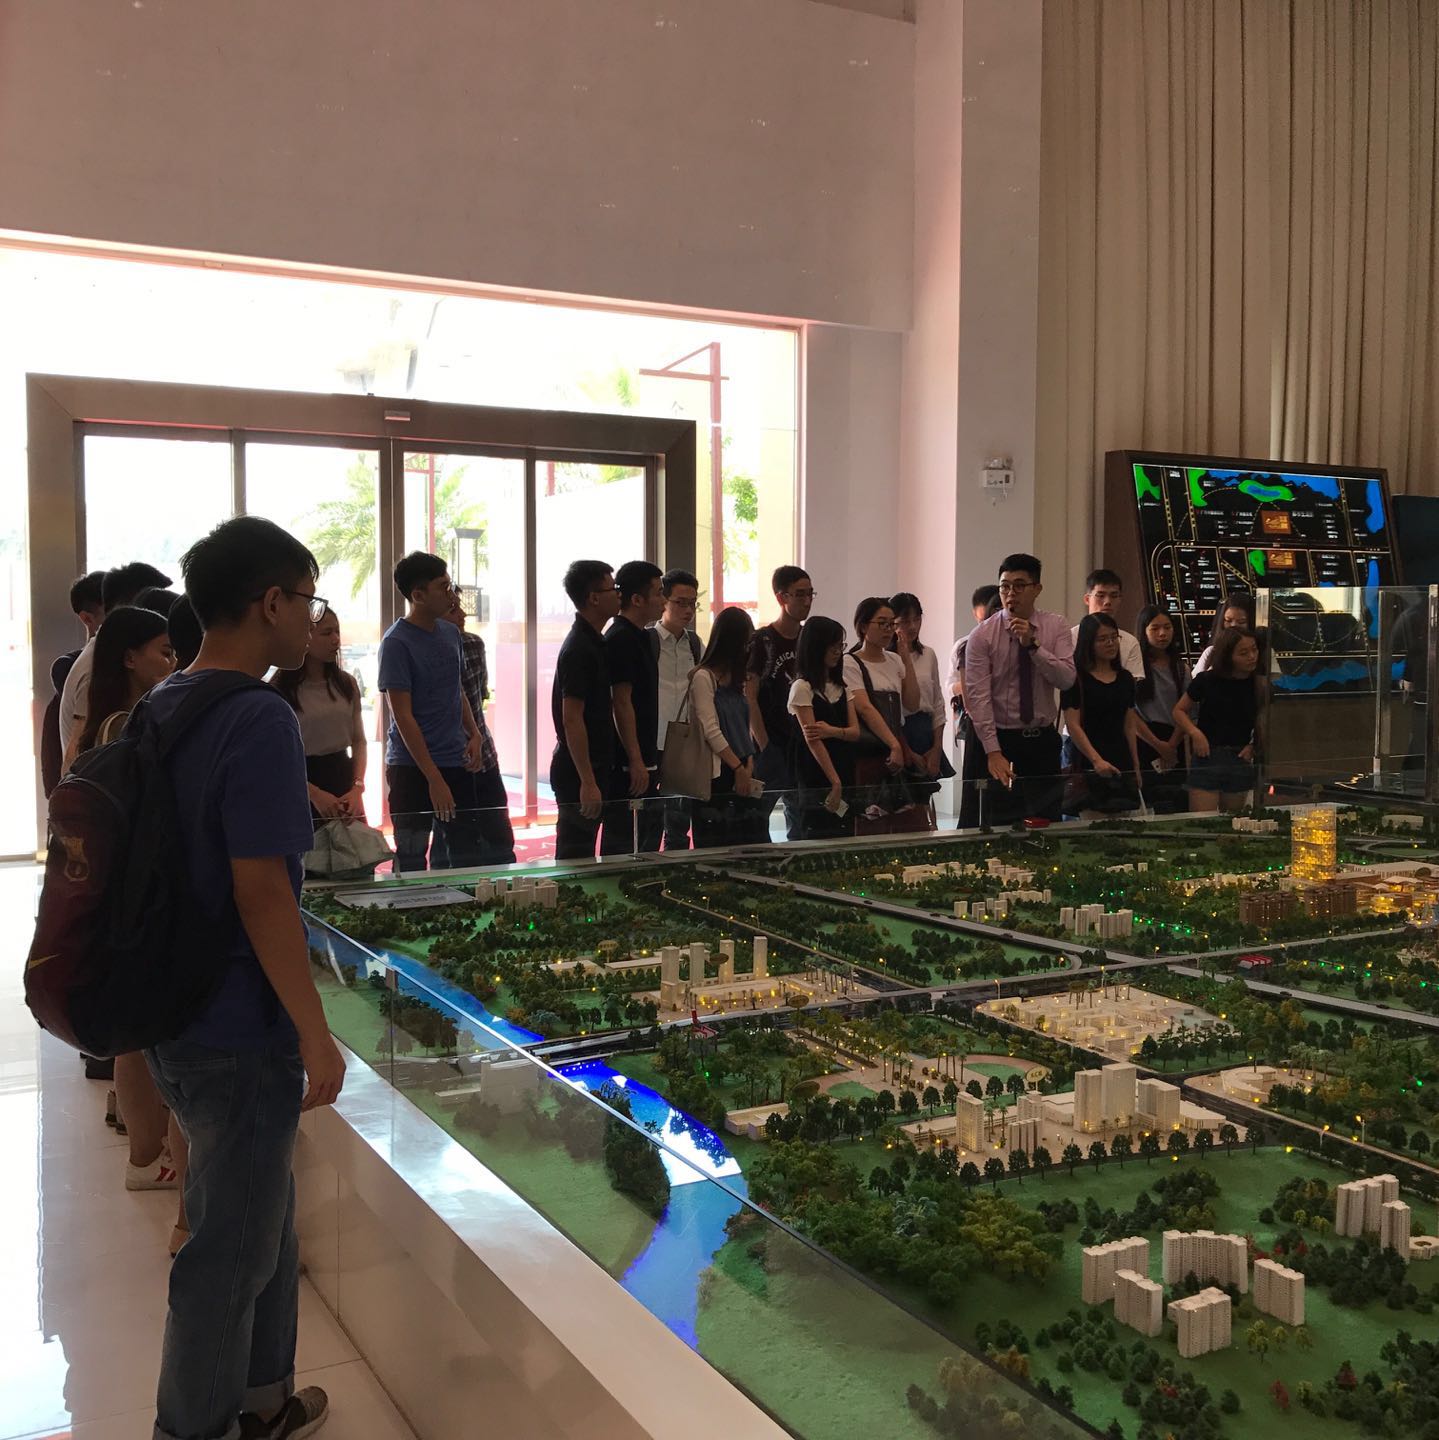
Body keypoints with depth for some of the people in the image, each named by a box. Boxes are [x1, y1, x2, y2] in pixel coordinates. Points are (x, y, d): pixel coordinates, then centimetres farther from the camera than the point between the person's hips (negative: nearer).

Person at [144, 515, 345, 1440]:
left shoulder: (161, 709, 7)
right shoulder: (262, 719, -21)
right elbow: (260, 892, -24)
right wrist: (316, 1035, -18)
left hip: (172, 1015, 9)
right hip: (239, 1032, -9)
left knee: (259, 1214, 23)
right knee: (232, 1249, 7)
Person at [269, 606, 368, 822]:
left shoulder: (347, 684, 6)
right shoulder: (278, 691, -9)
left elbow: (359, 741, 8)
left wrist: (358, 788, -8)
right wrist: (315, 794, -17)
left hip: (344, 776, 4)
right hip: (302, 784, -4)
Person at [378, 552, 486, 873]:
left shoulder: (450, 633, 8)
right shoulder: (397, 642, -12)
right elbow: (402, 716, -15)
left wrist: (473, 734, 3)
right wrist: (434, 779, -17)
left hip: (457, 763, 6)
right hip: (412, 768, -6)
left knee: (466, 855, 9)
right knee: (412, 861, 4)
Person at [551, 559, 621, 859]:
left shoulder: (593, 642, 14)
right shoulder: (579, 649, -17)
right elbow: (572, 719, -21)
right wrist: (588, 782, -23)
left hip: (592, 766, 10)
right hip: (579, 770, -10)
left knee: (580, 856, 13)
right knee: (576, 857, -4)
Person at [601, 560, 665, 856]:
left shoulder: (638, 637, 17)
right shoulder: (621, 640, -14)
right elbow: (621, 703, -20)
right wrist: (636, 761, -21)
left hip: (643, 763, 11)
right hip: (629, 765, -11)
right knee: (625, 848, -7)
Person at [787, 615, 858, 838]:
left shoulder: (842, 687, 14)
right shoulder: (802, 688, -7)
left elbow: (855, 732, 5)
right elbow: (812, 740, -14)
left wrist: (832, 731, -18)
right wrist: (834, 782, -20)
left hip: (845, 774, 7)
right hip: (816, 780, -6)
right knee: (818, 839, -5)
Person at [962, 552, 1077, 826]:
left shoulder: (1056, 626, 1)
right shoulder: (982, 636, -7)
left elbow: (1067, 679, -10)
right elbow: (978, 697, -13)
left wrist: (1033, 645, -22)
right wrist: (993, 752, -21)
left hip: (1044, 741, 3)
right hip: (1001, 740, -2)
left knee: (1049, 823, 6)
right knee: (1002, 826, -2)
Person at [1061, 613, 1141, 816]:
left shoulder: (1125, 678, 15)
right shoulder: (1077, 678, -4)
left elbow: (1130, 726, 18)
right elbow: (1073, 725, -11)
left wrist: (1136, 766, 15)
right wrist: (1096, 760, -21)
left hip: (1122, 765, 6)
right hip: (1089, 767, -6)